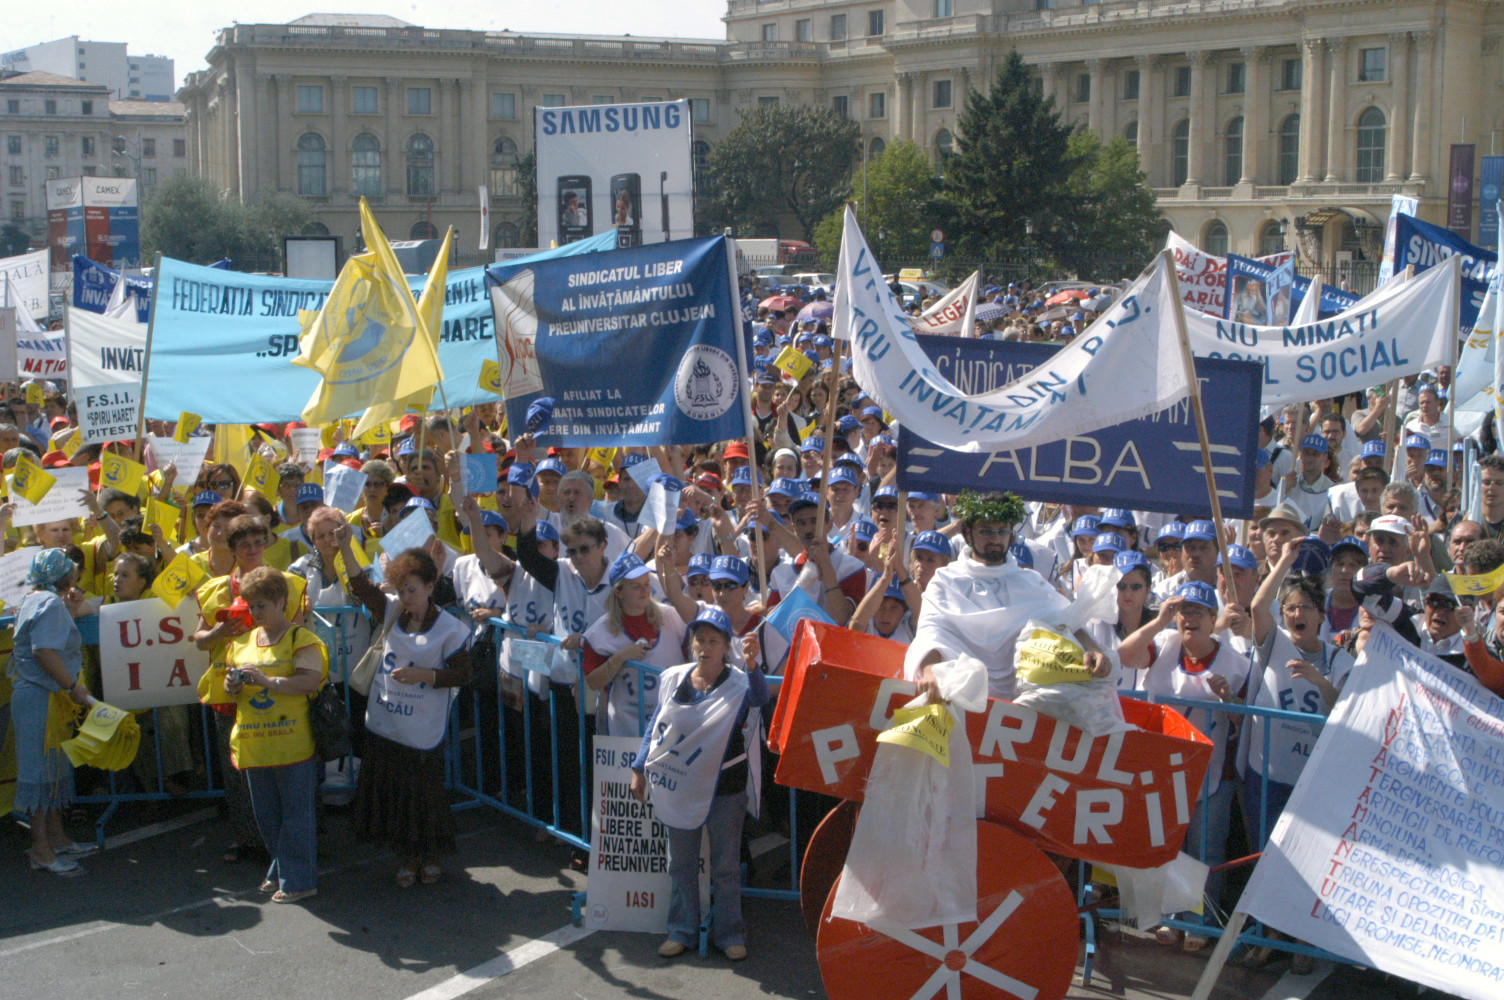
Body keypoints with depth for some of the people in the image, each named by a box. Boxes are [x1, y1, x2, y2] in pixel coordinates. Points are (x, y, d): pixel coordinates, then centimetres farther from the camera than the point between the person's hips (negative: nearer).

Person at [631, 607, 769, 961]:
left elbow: (760, 697, -34)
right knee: (681, 864, 14)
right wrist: (639, 769, 7)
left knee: (726, 866, 8)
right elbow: (656, 725, 8)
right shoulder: (674, 679, -1)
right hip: (678, 786, 3)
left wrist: (752, 665, -52)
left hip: (724, 789, -3)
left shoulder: (738, 683, -12)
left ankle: (729, 933, 21)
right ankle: (682, 931, 27)